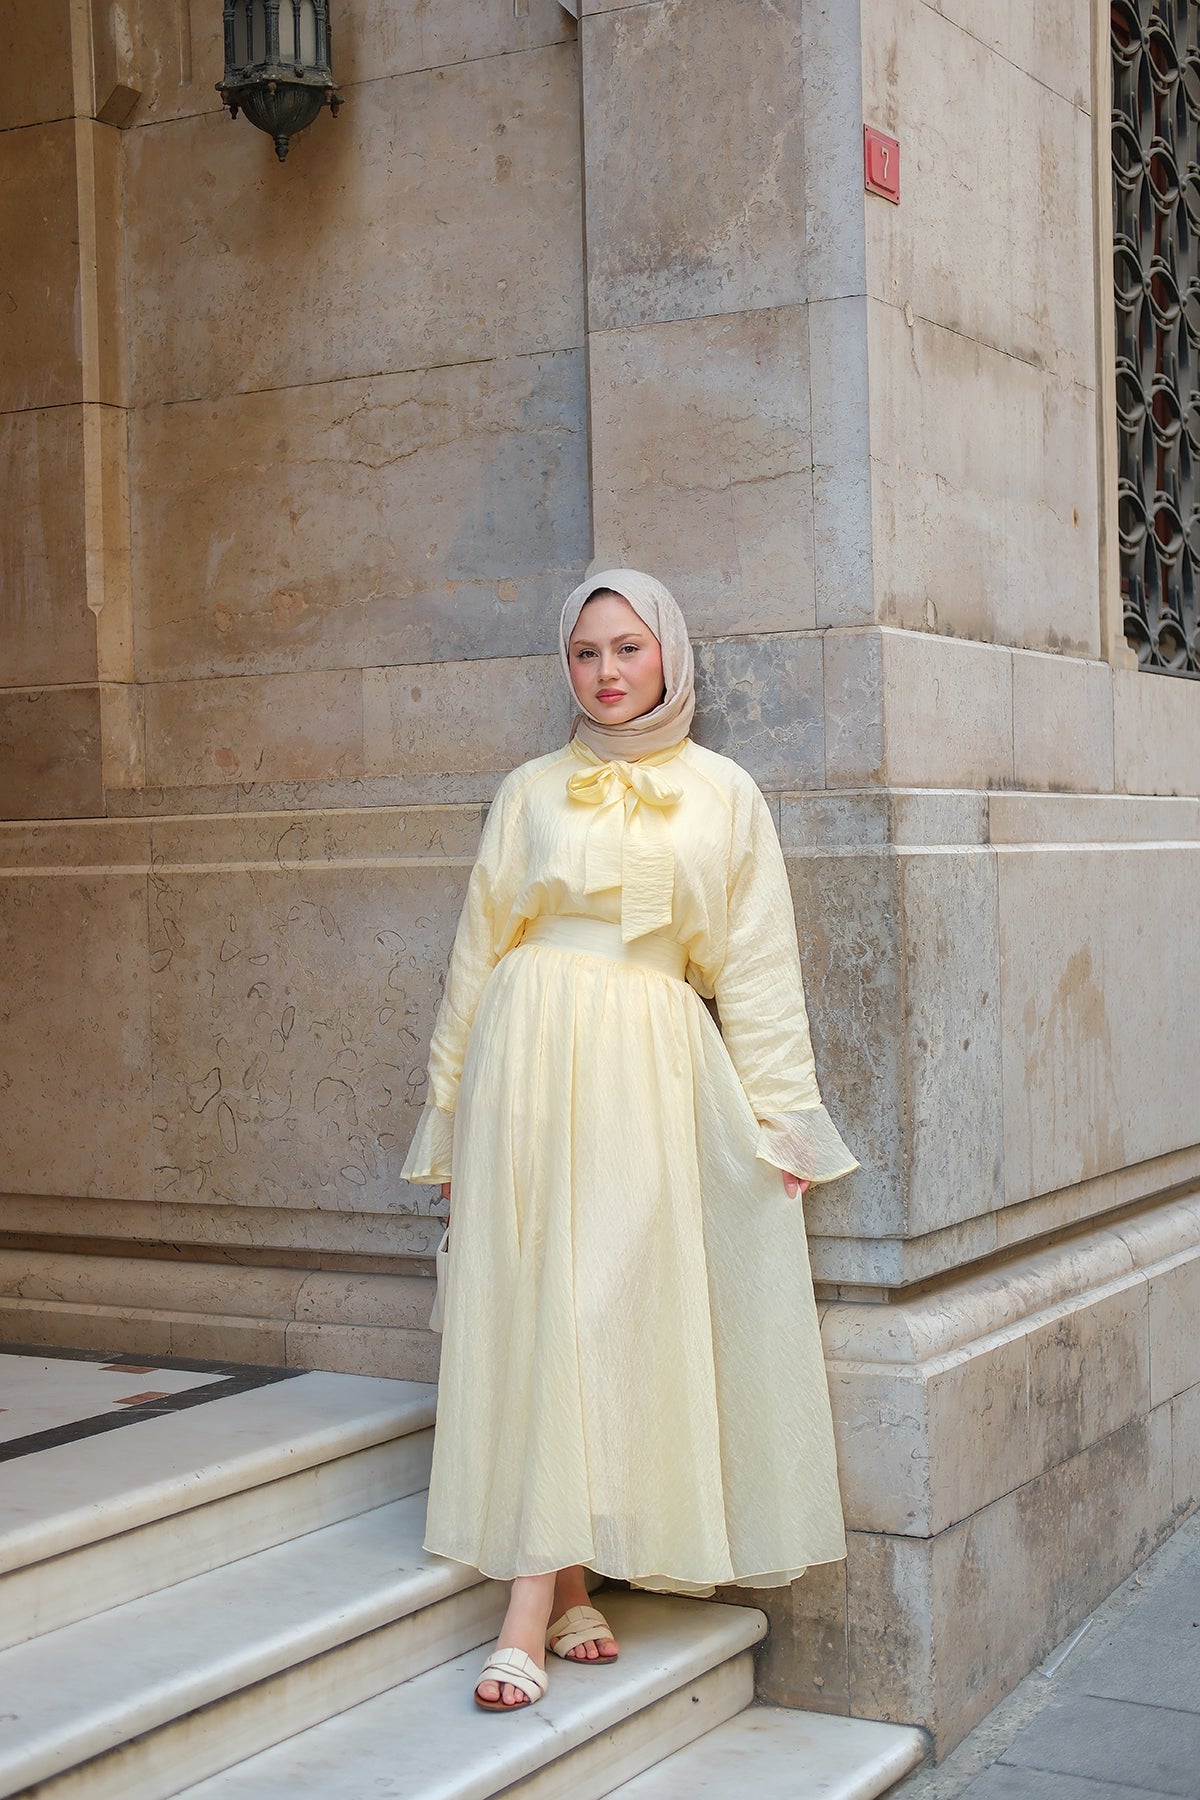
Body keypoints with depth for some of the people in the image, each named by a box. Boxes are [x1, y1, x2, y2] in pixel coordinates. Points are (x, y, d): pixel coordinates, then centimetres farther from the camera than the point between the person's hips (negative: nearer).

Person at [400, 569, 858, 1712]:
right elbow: (477, 951, 13)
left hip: (658, 1066, 0)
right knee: (540, 1308, -6)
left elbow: (755, 964, 8)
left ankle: (539, 1603, 1)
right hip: (536, 1055, 0)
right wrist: (453, 1107, 10)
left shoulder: (722, 793, 10)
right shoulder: (530, 793, 11)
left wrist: (775, 1112, 1)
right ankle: (552, 1599, -5)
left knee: (611, 1309, -3)